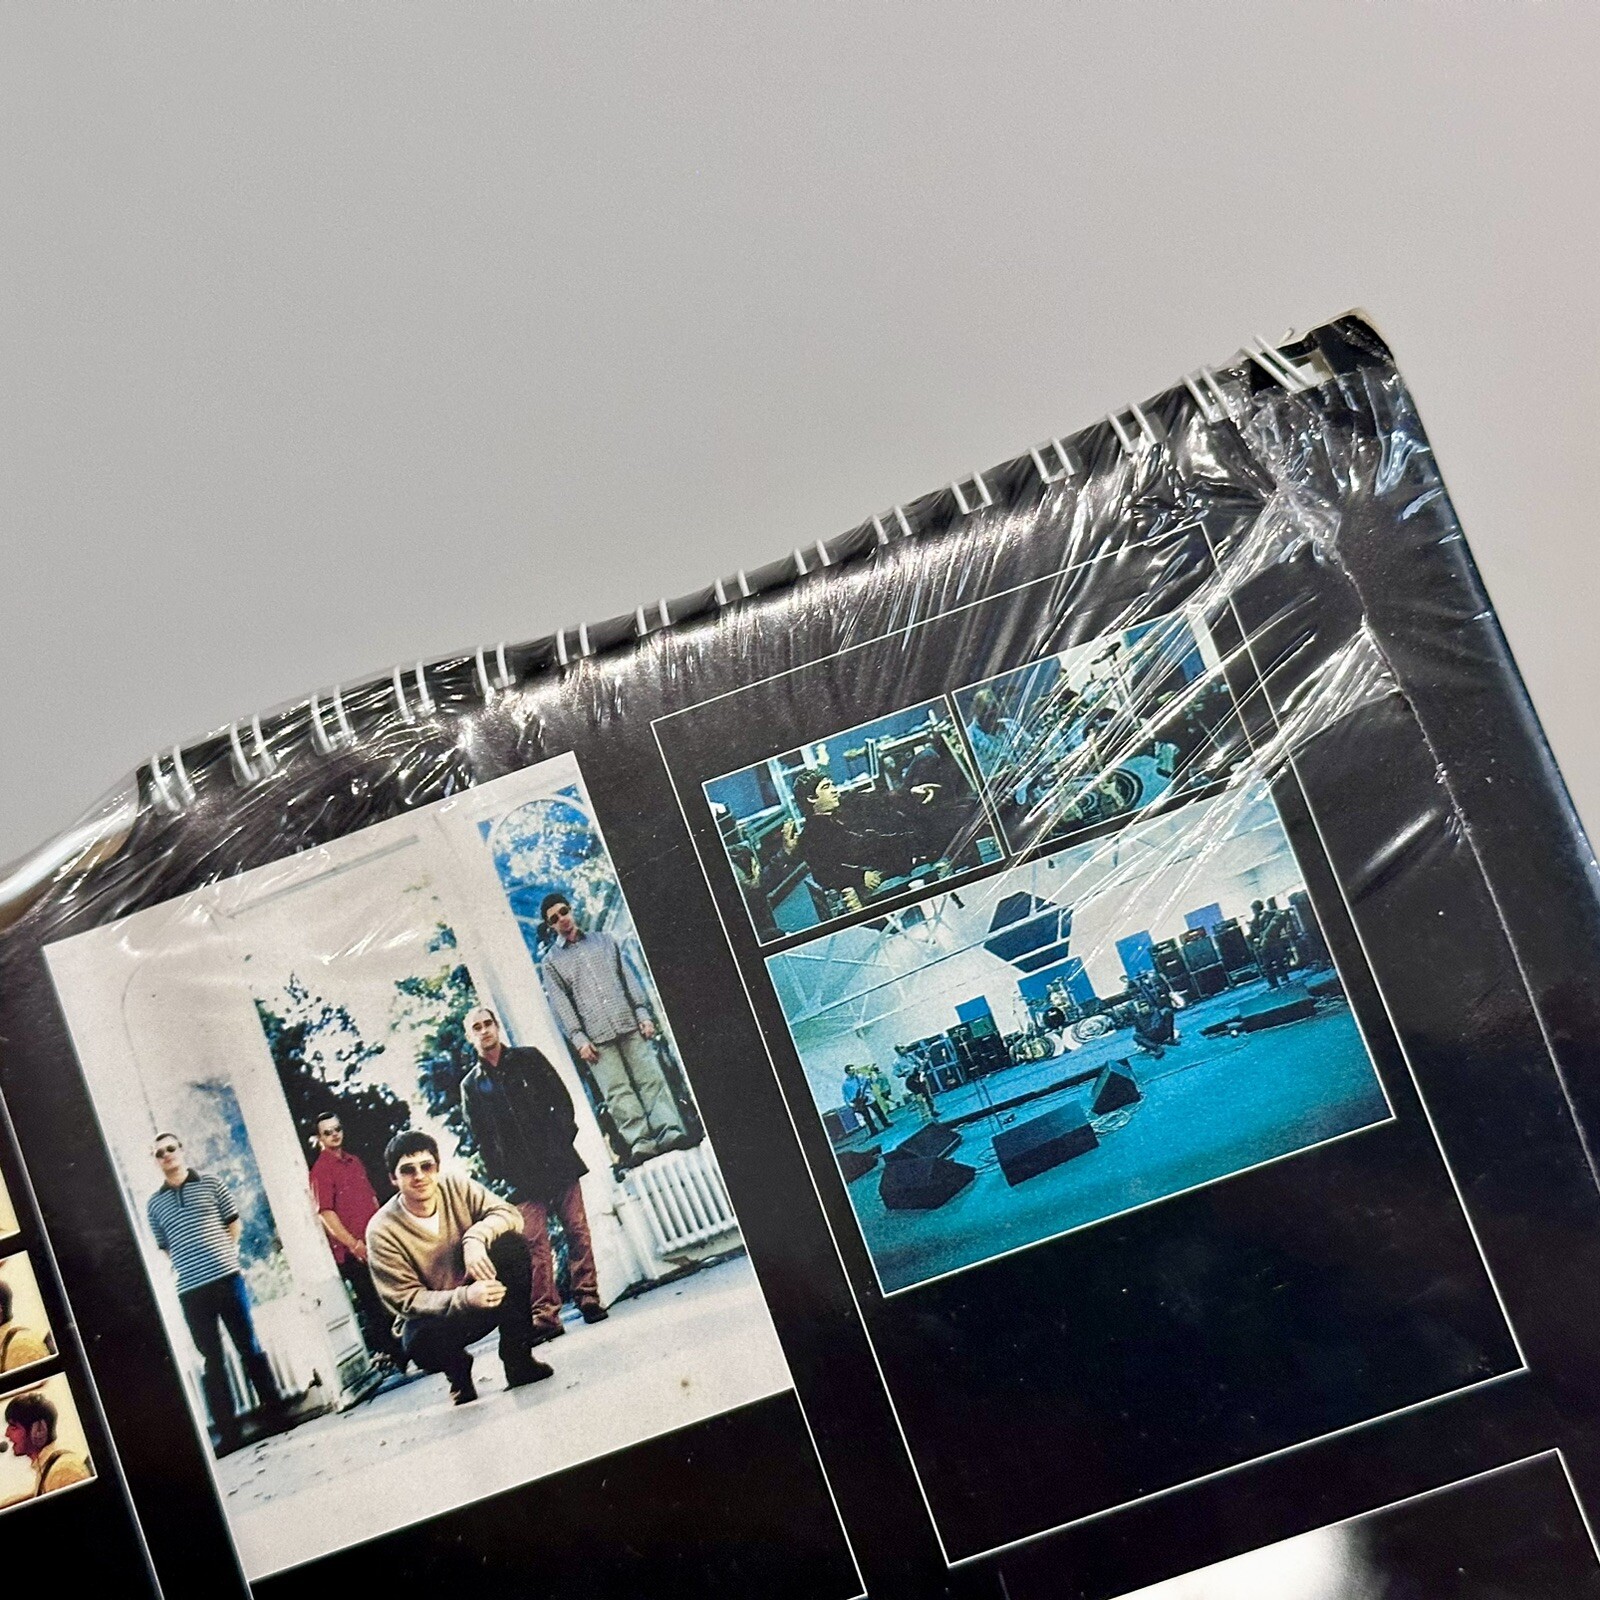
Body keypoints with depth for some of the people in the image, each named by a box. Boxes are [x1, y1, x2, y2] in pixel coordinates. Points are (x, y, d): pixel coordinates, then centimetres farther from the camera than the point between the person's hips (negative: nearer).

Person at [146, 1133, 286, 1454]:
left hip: (227, 1277, -1)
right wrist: (186, 1265, 2)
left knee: (249, 1346, 6)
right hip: (191, 1291, 1)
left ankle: (275, 1409, 17)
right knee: (211, 1360, 6)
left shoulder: (210, 1183, 6)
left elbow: (235, 1223, 11)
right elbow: (163, 1249, 14)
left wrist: (225, 1252, 2)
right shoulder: (154, 1204, 8)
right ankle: (227, 1430, 12)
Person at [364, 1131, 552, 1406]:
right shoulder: (382, 1231, -19)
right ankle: (457, 1369, 4)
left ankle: (518, 1359, -15)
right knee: (421, 1344, -38)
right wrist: (465, 1297, -36)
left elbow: (508, 1213, -14)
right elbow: (406, 1300, -21)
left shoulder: (455, 1186, -10)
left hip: (481, 1290, 3)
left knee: (511, 1244, -24)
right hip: (433, 1315, -2)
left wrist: (475, 1238, -35)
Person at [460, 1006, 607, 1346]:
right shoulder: (472, 1085, 9)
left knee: (577, 1231, 0)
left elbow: (562, 1098, 6)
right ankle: (545, 1315, -4)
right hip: (523, 1176, 0)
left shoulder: (528, 1058, 7)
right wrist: (499, 1173, -2)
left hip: (559, 1162, 0)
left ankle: (588, 1298, 8)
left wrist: (565, 1138, -5)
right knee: (535, 1244, -5)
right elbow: (480, 1137, 8)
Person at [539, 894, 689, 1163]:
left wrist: (642, 1013, 4)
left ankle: (670, 1130, -11)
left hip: (629, 1024, 2)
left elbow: (629, 978, 14)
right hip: (596, 1036, -2)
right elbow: (560, 1003, 3)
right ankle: (639, 1141, -11)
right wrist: (579, 1038, -7)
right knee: (618, 1091, -8)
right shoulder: (551, 962, 10)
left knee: (651, 1078, -7)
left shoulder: (603, 940, 18)